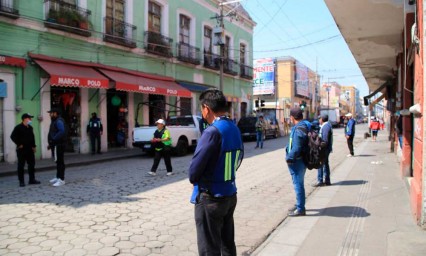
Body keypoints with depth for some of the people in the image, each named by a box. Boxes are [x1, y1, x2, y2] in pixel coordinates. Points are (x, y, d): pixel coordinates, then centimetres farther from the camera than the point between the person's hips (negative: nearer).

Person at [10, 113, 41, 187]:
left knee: (32, 164, 9)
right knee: (21, 165, 0)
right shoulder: (18, 127, -9)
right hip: (21, 150, -7)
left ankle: (32, 180, 18)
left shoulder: (30, 128, 12)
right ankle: (21, 181, 6)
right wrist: (19, 144, -13)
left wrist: (34, 146, 14)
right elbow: (13, 136, -14)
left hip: (30, 149, 7)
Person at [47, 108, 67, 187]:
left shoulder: (59, 121, -14)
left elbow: (62, 132, -28)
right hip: (56, 145, 11)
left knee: (59, 162, -8)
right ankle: (58, 177, 26)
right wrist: (51, 143, 18)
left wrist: (53, 139, -27)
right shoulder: (55, 121, 20)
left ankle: (61, 179, -6)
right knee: (58, 161, 16)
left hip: (59, 145, -11)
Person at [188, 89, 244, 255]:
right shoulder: (234, 129, 5)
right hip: (230, 194, 8)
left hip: (210, 198, -8)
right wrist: (224, 175, 10)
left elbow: (196, 166, -21)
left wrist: (193, 179, 0)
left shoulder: (213, 131, -21)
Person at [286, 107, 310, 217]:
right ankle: (299, 205, 36)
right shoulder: (305, 126, 8)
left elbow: (296, 149, -29)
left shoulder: (298, 129, -24)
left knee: (298, 184, 0)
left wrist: (289, 158, -15)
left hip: (297, 161, -10)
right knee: (299, 183, 21)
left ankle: (300, 209, 10)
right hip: (301, 160, 10)